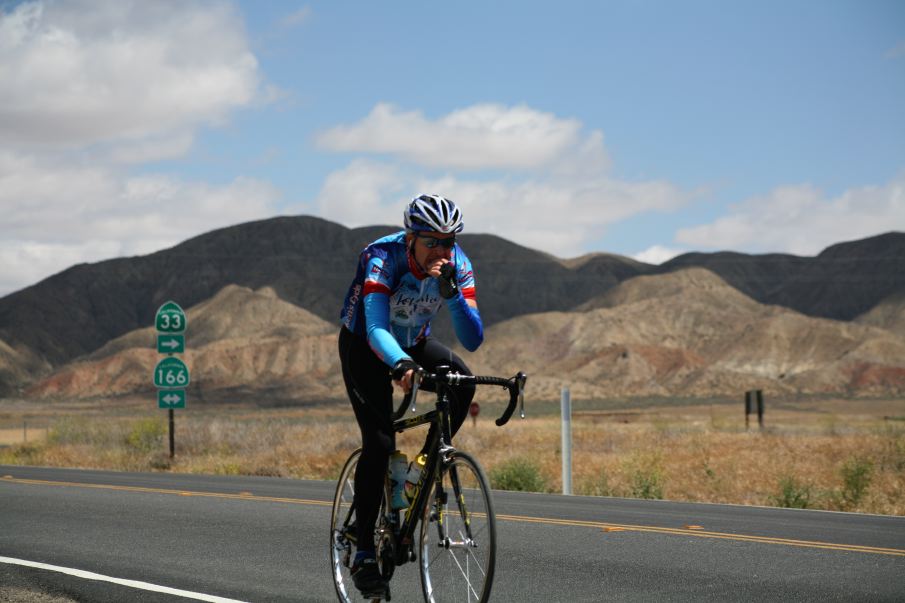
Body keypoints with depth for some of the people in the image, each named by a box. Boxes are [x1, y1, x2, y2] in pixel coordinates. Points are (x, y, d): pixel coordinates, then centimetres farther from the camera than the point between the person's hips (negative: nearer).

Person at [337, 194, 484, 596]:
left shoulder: (457, 264, -21)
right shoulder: (382, 258, -32)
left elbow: (473, 339, -26)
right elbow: (376, 328, -45)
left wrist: (451, 292, -41)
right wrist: (400, 365, -64)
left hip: (414, 343, 4)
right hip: (364, 345, -4)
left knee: (461, 380, -27)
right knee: (379, 441, -18)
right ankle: (363, 554, -10)